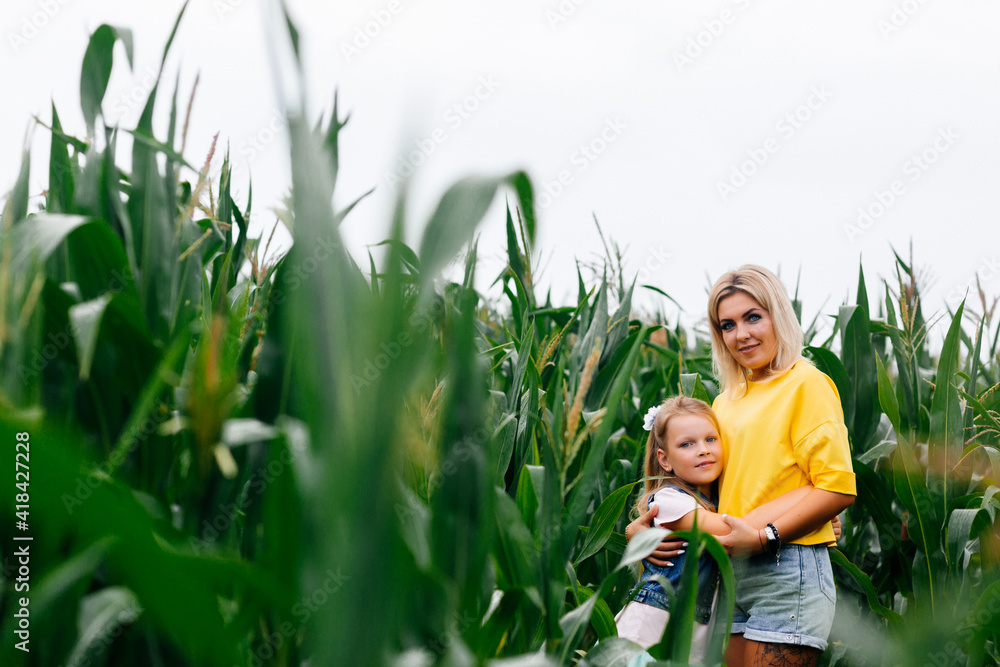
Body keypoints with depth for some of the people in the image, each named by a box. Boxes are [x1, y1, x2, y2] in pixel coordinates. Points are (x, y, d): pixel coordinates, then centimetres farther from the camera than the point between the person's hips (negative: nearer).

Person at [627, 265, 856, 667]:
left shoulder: (806, 384, -4)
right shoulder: (726, 401, 17)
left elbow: (839, 489, -12)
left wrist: (765, 537, -19)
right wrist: (641, 525, 0)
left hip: (787, 571, -7)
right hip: (731, 573, 7)